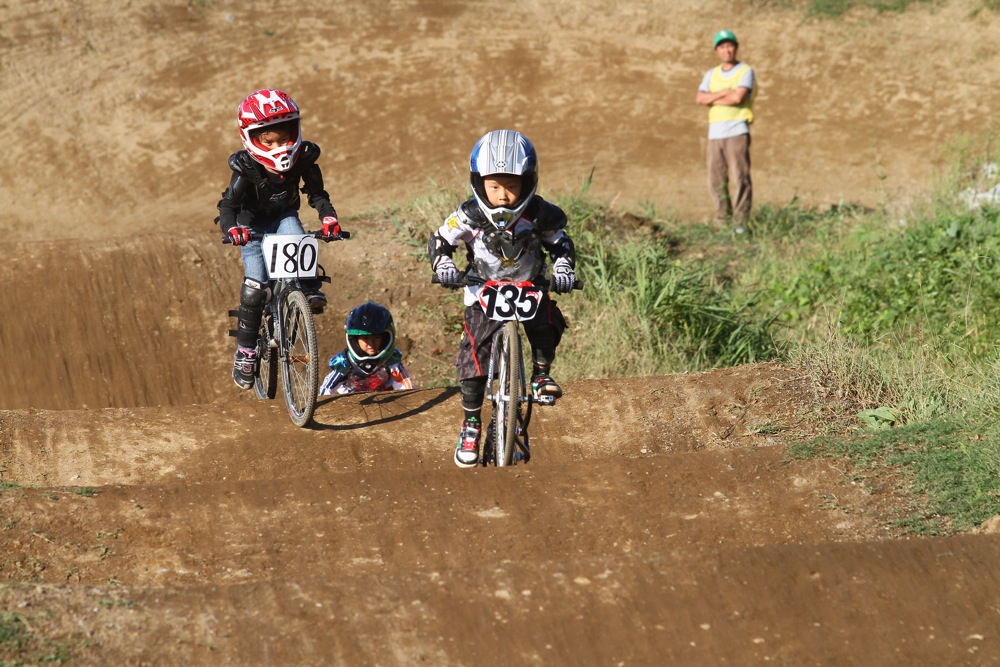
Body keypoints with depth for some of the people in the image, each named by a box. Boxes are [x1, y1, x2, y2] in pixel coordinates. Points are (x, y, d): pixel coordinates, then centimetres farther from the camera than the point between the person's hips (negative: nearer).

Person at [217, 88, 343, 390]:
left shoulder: (303, 159, -21)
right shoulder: (246, 168, -29)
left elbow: (317, 195, -12)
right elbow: (228, 204, -31)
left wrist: (329, 218, -32)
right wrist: (231, 229, -52)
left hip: (284, 217, 2)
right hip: (253, 224, -2)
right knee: (255, 285, -12)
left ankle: (311, 291, -16)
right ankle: (245, 352, -3)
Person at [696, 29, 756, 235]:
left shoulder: (746, 71, 2)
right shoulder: (711, 74, 18)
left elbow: (738, 97, -14)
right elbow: (700, 98, 3)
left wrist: (712, 100, -1)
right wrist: (724, 93, -9)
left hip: (737, 131, -5)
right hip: (715, 133, 5)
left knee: (741, 177, -10)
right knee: (716, 181, 3)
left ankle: (740, 223, -11)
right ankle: (724, 221, 9)